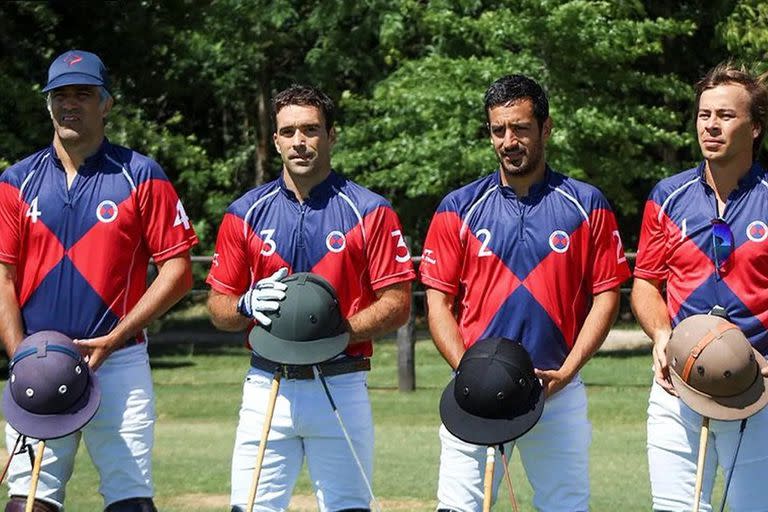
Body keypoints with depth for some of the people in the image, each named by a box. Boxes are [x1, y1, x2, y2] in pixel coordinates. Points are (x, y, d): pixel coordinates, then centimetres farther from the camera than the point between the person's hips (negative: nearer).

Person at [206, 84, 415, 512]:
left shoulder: (370, 212, 1)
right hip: (267, 389, 2)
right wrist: (249, 305, -13)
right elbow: (218, 309, 11)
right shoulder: (246, 213, 9)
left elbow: (397, 305, -3)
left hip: (341, 391, -2)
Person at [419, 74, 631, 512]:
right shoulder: (459, 209, 6)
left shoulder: (587, 205, 5)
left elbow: (606, 295, 4)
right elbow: (439, 300, 4)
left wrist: (566, 372, -8)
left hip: (559, 393, 0)